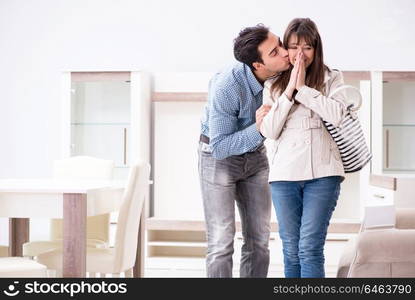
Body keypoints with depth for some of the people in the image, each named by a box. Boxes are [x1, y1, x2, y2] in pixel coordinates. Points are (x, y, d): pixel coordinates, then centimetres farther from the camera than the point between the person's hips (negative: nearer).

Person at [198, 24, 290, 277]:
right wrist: (257, 129, -42)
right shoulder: (226, 87, -34)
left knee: (259, 240, 5)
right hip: (219, 156, -5)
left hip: (255, 156, 6)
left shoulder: (284, 73, -18)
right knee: (222, 242, -8)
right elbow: (220, 147, -28)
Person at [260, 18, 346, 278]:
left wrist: (303, 88, -8)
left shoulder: (332, 78, 8)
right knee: (291, 250, 6)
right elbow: (269, 131, 1)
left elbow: (337, 116, -10)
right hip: (284, 174, 2)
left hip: (323, 173, -2)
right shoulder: (273, 85, 12)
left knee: (310, 248, -9)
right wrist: (289, 90, -5)